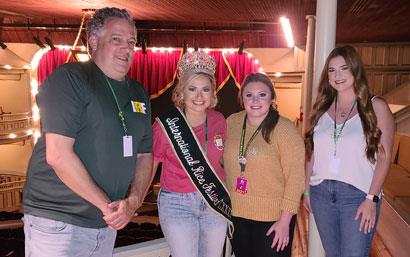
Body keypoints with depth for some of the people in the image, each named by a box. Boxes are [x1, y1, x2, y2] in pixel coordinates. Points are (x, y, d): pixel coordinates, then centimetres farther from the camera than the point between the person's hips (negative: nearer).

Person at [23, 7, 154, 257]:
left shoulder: (138, 93, 8)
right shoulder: (68, 78, -12)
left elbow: (145, 155, 9)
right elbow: (58, 155, -20)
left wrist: (133, 201, -7)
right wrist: (107, 205, -16)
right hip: (58, 222, -6)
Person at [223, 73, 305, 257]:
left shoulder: (285, 129, -14)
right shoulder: (231, 122, 0)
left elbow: (295, 177, -14)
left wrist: (285, 220, -14)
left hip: (273, 217, -4)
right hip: (236, 214, 5)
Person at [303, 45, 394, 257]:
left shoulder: (376, 107, -2)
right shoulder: (322, 108, 7)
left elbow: (384, 157, -6)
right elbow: (312, 154, 10)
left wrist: (372, 198, -12)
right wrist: (307, 190, 9)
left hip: (358, 195, -3)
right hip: (321, 193, 4)